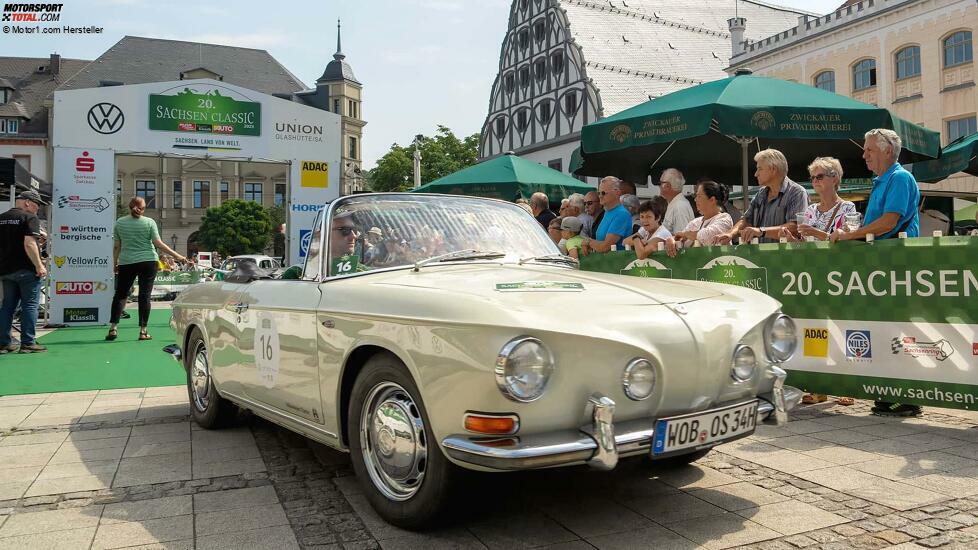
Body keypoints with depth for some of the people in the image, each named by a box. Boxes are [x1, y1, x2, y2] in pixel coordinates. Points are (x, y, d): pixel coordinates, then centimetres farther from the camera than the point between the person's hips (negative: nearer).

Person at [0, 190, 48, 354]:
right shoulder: (30, 218, -9)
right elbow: (29, 244, -21)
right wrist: (39, 266, -19)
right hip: (26, 270, -7)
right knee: (29, 305, -1)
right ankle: (28, 343, -2)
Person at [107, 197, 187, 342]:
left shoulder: (119, 222, 4)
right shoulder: (149, 222, -1)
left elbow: (117, 246, 6)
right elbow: (158, 243, -6)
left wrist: (115, 263, 16)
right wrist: (176, 255, -4)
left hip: (126, 263, 1)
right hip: (148, 262, -1)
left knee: (120, 294, 8)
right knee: (145, 295, 0)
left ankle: (113, 328, 1)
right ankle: (143, 331, 1)